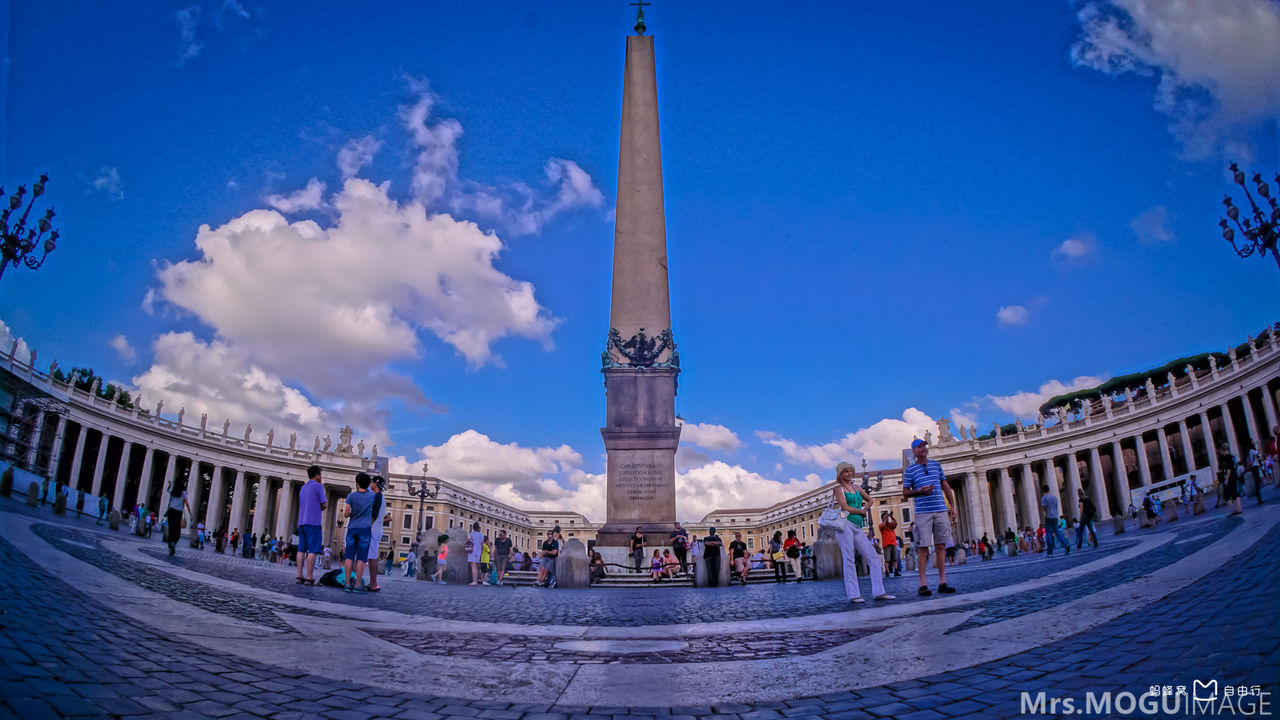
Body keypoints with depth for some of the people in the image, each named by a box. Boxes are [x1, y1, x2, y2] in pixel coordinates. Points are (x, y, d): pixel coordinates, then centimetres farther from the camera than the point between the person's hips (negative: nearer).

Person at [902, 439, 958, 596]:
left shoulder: (936, 465, 14)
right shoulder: (910, 470, 4)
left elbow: (946, 487, 17)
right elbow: (905, 493, 4)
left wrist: (952, 507, 11)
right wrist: (919, 491, -14)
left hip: (941, 510, 4)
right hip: (922, 513, -4)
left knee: (941, 546, 4)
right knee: (923, 547, -5)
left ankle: (942, 583, 9)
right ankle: (923, 585, -1)